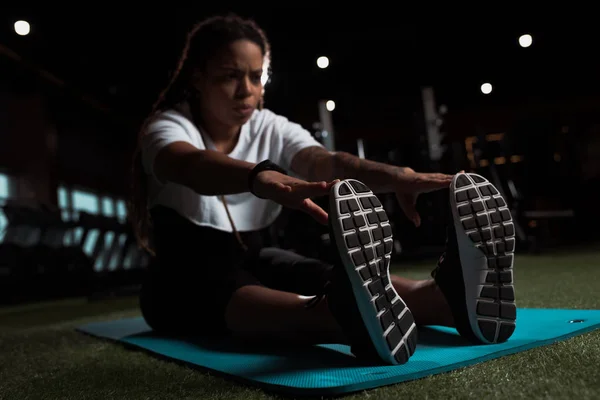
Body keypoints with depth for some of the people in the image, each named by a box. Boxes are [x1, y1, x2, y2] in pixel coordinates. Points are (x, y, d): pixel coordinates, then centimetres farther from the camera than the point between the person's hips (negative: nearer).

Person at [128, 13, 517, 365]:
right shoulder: (167, 127, -13)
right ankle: (351, 319, -72)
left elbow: (325, 162, -24)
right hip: (185, 277, -3)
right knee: (229, 292, -41)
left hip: (253, 260, 4)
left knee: (326, 276, -31)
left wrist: (396, 176, -46)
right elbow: (190, 165, -39)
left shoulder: (272, 130, -2)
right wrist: (261, 178, -63)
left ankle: (444, 297, -57)